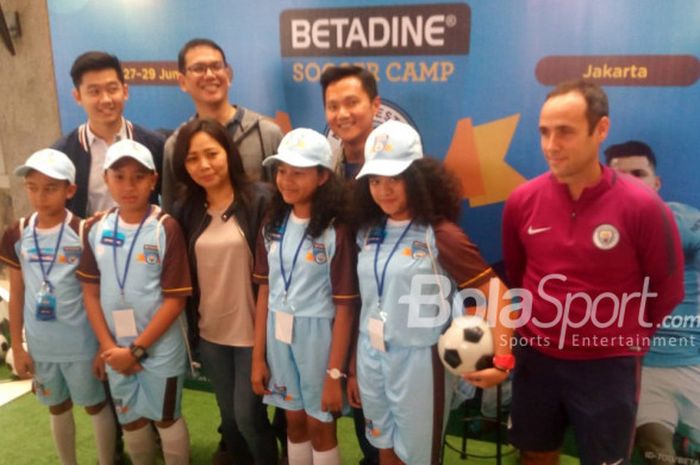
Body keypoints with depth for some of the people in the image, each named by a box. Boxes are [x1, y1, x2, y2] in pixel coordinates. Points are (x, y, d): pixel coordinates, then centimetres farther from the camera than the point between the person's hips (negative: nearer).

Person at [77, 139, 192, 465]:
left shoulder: (166, 228, -15)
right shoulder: (96, 229, -1)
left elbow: (176, 298, -15)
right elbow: (91, 292, 3)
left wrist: (137, 349, -14)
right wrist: (108, 346, -7)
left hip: (160, 347, -4)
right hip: (116, 348, 4)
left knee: (166, 418, 13)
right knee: (130, 419, 19)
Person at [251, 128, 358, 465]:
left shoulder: (335, 232, -16)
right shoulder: (273, 226, 1)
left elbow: (344, 308, -15)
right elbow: (265, 292, 4)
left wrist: (335, 374, -15)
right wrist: (257, 356, 5)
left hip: (318, 336, -5)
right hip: (279, 336, 5)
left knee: (320, 426, 11)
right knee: (294, 422, 20)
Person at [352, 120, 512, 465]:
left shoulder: (440, 235, -13)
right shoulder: (368, 233, 3)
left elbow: (496, 291, -16)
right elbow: (366, 303, 7)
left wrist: (502, 361, -25)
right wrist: (352, 367, 10)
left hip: (417, 360, -5)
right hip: (370, 357, 5)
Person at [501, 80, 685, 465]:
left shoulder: (642, 207, -18)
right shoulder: (522, 200, -8)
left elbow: (668, 290, -3)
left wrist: (628, 341, 6)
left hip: (607, 367, -3)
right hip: (535, 358, 3)